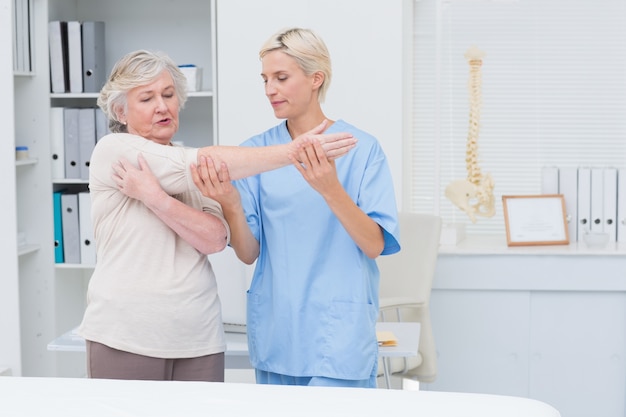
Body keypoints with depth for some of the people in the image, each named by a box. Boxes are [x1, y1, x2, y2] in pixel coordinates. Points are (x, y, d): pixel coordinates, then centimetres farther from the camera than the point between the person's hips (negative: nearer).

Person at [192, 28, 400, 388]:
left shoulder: (362, 148, -5)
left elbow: (375, 245, -10)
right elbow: (249, 252, 1)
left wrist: (330, 189, -26)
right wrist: (231, 204, -20)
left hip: (338, 333, -3)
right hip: (274, 330, 3)